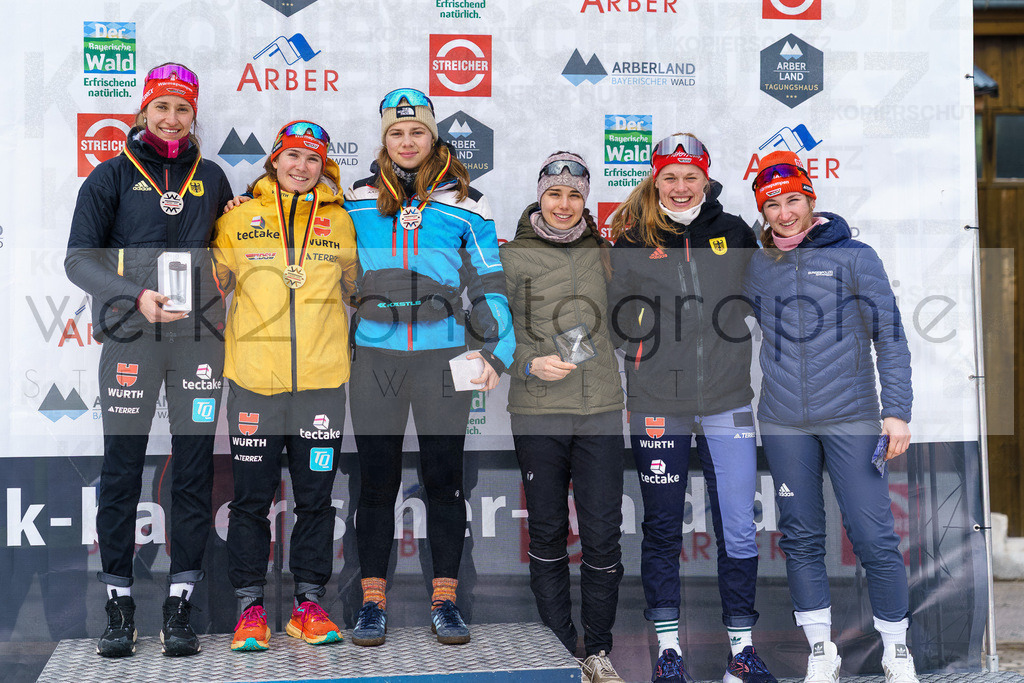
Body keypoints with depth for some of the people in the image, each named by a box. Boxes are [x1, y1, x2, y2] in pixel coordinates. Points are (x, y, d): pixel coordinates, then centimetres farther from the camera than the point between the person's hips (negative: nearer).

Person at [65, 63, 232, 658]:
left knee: (195, 470, 0)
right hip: (130, 336, -2)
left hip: (198, 336, 2)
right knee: (122, 469, -1)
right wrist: (135, 295, -16)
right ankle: (120, 605, 8)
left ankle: (181, 605, 6)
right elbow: (79, 259, -1)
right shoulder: (113, 176, 6)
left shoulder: (212, 178, 14)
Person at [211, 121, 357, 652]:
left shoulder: (339, 222, 10)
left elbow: (354, 290, 19)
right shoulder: (238, 218, 7)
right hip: (254, 378, -1)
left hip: (322, 379, 1)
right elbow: (215, 284, 14)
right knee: (251, 500, 2)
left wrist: (353, 347, 12)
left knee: (315, 499, 5)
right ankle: (250, 608, 11)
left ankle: (308, 605, 15)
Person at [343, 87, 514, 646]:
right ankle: (372, 601, 11)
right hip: (374, 357, 1)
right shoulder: (358, 200, 9)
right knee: (376, 480, 3)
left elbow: (489, 282, 6)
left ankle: (444, 600, 12)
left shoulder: (463, 203, 5)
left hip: (442, 356, -1)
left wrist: (494, 352, -1)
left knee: (444, 478, 3)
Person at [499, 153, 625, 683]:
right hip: (536, 414, -2)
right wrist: (530, 365, -13)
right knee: (547, 533, 6)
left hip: (601, 410, 2)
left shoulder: (602, 252, 10)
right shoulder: (513, 257, 1)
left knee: (602, 535, 0)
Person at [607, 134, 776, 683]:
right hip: (657, 402, -1)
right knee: (662, 528, 7)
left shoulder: (734, 233, 6)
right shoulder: (633, 240, 2)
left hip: (727, 400, 1)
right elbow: (615, 319, 6)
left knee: (738, 530, 1)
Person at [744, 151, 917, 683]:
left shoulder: (853, 256, -1)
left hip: (851, 418, -3)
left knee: (874, 537, -4)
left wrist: (897, 411, -8)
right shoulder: (757, 268, 7)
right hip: (783, 423, 3)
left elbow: (890, 336, -1)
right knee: (801, 537, 6)